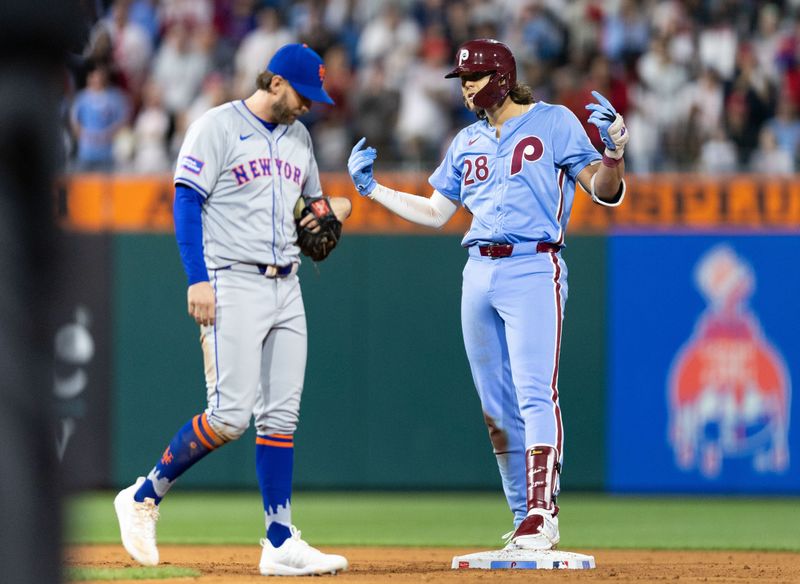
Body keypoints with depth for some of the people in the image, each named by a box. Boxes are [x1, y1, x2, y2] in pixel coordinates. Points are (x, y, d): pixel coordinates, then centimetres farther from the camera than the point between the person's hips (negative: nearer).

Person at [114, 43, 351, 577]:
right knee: (231, 416, -14)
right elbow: (187, 202, -9)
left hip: (285, 287, 7)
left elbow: (313, 204, 30)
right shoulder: (219, 127, -4)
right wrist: (198, 280, -17)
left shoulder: (298, 137, 17)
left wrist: (336, 207, 5)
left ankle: (281, 544, 0)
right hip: (232, 283, -7)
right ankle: (145, 497, 1)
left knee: (281, 417, 2)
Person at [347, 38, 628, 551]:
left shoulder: (554, 123, 0)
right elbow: (435, 213, 22)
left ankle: (542, 513, -22)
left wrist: (614, 149, -25)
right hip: (479, 274, 7)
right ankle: (525, 518, 12)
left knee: (536, 394, -17)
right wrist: (371, 188, 17)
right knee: (497, 408, 6)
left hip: (534, 269, -7)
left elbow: (605, 191, -5)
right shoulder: (467, 142, 18)